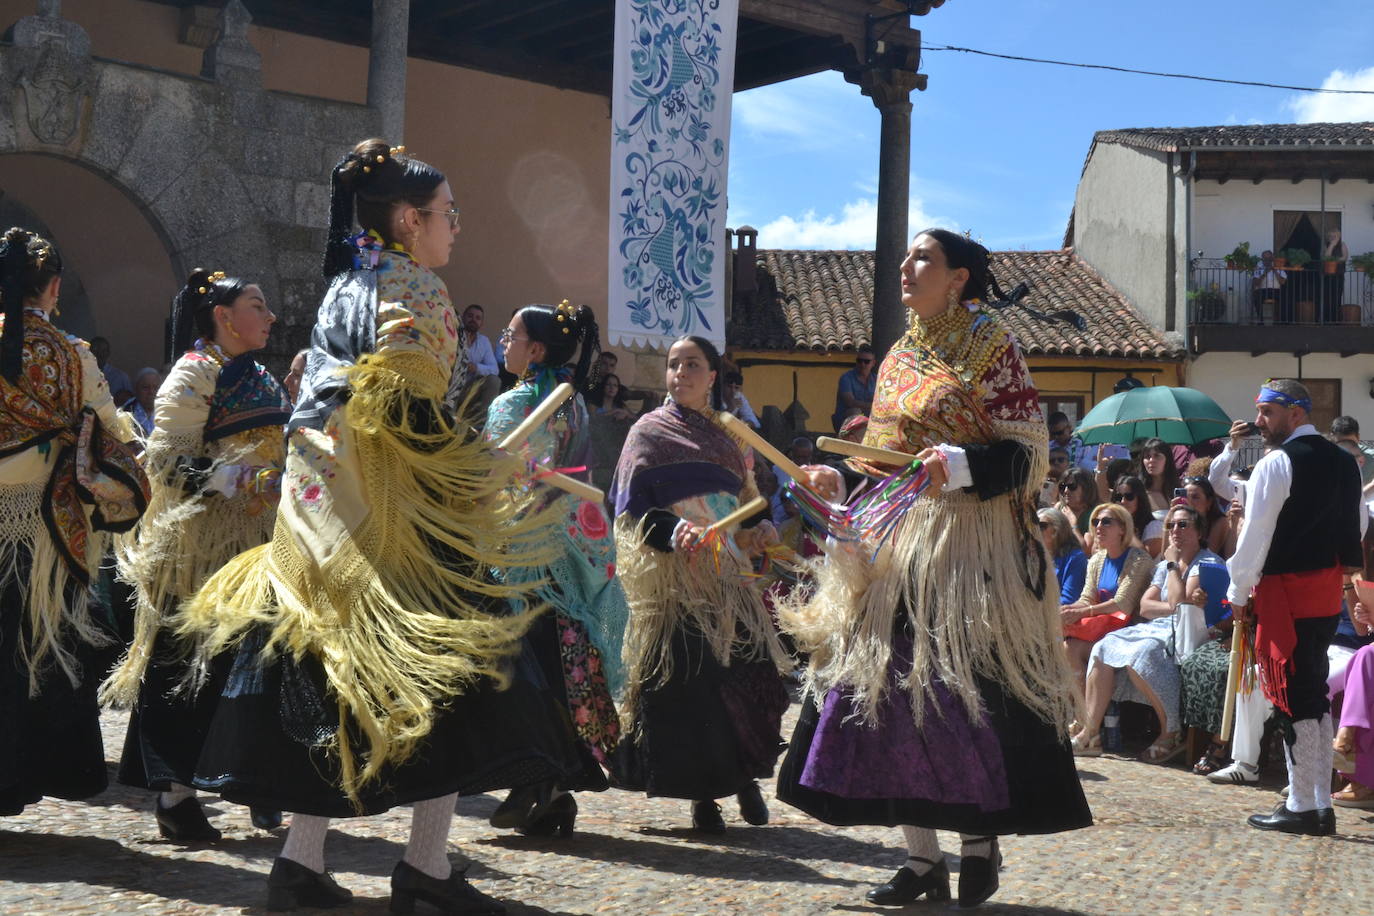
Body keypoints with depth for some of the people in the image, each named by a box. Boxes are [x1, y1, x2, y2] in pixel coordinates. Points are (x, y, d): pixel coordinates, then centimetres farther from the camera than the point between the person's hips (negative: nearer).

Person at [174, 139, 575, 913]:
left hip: (326, 507, 9)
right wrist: (485, 473, -9)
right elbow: (414, 407, -19)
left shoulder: (346, 284, 18)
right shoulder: (409, 287, -8)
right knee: (446, 673, -2)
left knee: (331, 674, 9)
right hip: (404, 521, -8)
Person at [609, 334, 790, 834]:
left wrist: (759, 531, 0)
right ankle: (702, 793, 1)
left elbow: (749, 501, 23)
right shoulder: (650, 432, 4)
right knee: (688, 680, -9)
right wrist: (674, 533, -22)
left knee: (749, 669, -6)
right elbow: (630, 510, -4)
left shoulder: (732, 436, 18)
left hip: (729, 576, 4)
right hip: (675, 579, -4)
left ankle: (744, 775, 14)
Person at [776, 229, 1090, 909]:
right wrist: (836, 479, 10)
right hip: (895, 547, 7)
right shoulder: (899, 357, 17)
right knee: (890, 688, 1)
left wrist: (961, 465, -23)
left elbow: (1025, 451, -9)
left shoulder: (990, 349, -3)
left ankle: (981, 843, 8)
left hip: (968, 547, -7)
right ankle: (922, 856, 9)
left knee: (965, 689, -9)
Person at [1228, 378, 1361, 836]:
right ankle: (1322, 805, 16)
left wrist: (1239, 593, -5)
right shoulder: (1343, 461, 12)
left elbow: (1256, 535, -14)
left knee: (1293, 696, -3)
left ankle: (1301, 807, 2)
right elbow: (1357, 525, 17)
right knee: (1315, 693, 13)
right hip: (1329, 591, 8)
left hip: (1287, 591, -8)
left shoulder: (1276, 464, -13)